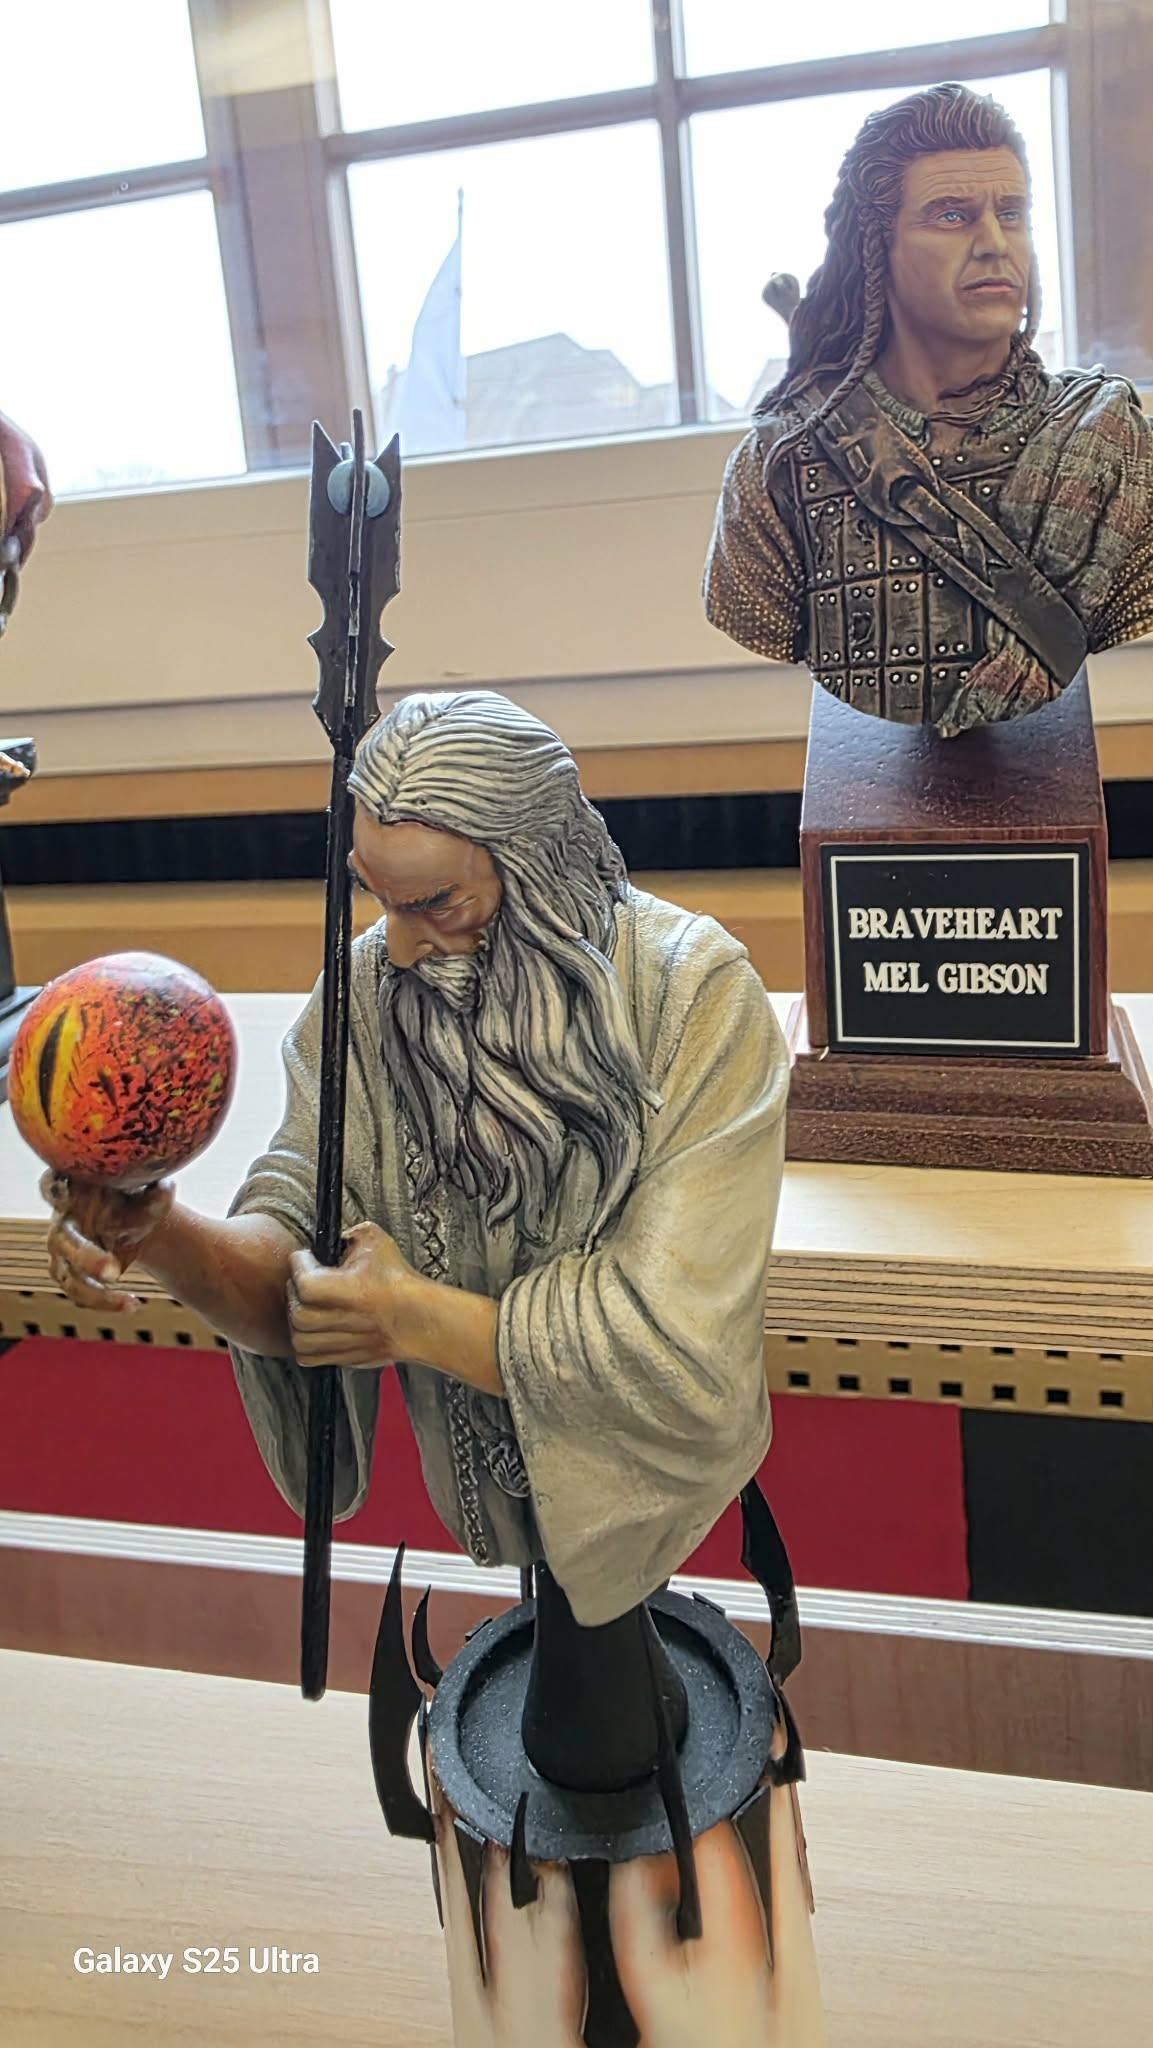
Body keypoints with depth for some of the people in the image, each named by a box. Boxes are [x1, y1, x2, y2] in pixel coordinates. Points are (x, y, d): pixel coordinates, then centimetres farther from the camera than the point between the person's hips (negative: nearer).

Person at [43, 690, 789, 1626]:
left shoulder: (693, 994, -23)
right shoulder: (369, 985, -10)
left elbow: (683, 1342, -25)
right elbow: (298, 1250, -13)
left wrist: (415, 1318, -24)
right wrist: (166, 1233, -34)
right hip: (486, 1477, 3)